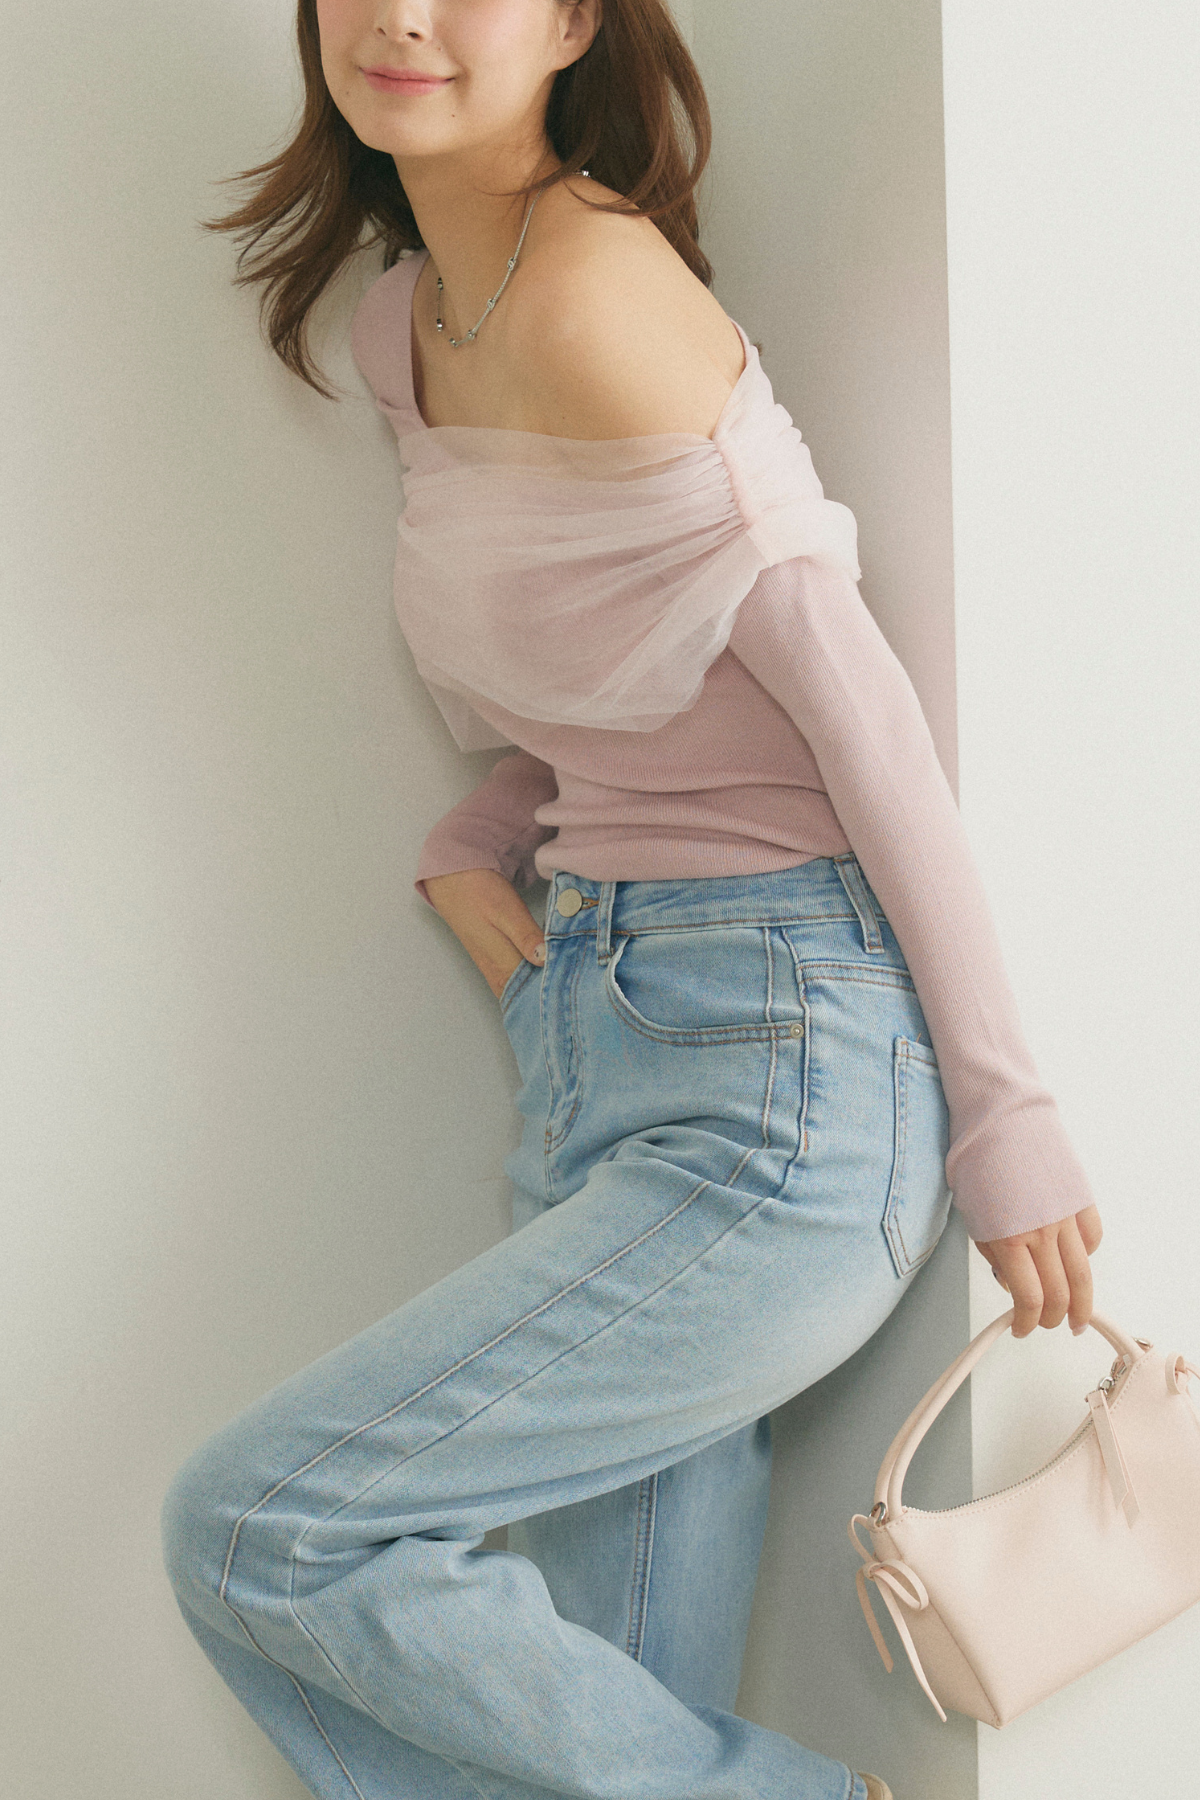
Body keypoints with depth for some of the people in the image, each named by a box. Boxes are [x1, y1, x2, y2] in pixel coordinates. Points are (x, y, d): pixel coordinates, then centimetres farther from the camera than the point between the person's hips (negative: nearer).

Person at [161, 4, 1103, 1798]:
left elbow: (850, 694, -15)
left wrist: (1004, 1111, -13)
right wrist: (474, 842, 6)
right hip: (597, 1030, 8)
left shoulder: (596, 289, -14)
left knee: (255, 1534, -9)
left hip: (776, 1073, -8)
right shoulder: (409, 324, 13)